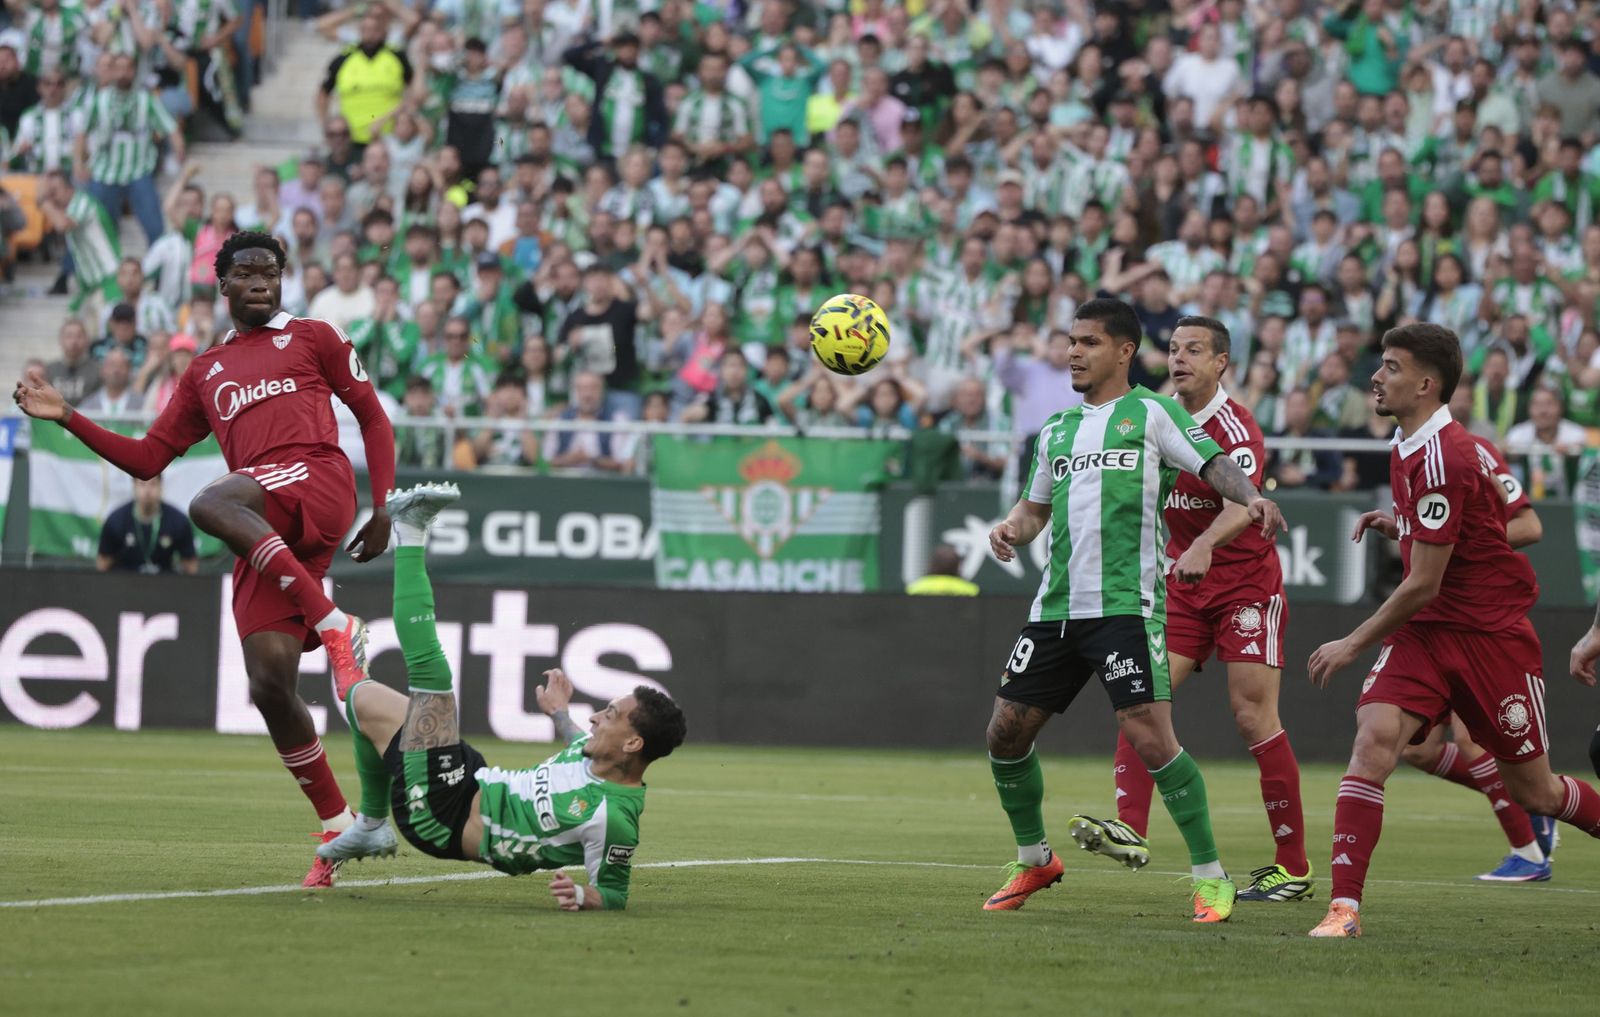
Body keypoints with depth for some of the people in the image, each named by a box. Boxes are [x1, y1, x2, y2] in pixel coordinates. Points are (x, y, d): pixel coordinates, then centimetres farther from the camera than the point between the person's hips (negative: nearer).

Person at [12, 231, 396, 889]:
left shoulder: (312, 338, 18)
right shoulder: (206, 372, 29)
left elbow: (373, 418, 16)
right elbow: (147, 459, 25)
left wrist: (383, 508, 4)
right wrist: (67, 417, 14)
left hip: (318, 482, -5)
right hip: (263, 539, 5)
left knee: (209, 504, -36)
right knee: (269, 686, -10)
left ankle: (333, 623, -36)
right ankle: (340, 832, 0)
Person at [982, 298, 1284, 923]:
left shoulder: (1151, 414, 2)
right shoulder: (1058, 429, 20)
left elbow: (1214, 465, -8)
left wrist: (1250, 497, -30)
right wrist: (1011, 529, 6)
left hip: (1126, 606, -6)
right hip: (1055, 607, 6)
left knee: (1149, 737, -16)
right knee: (1006, 732, 5)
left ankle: (1211, 877, -6)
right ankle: (1034, 861, 25)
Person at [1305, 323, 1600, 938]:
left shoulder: (1443, 459, -22)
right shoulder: (1408, 448, 7)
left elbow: (1423, 586, -20)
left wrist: (1353, 645, -9)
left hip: (1491, 633, -7)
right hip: (1426, 631, 7)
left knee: (1533, 791, 5)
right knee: (1375, 737, -18)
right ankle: (1344, 906, -22)